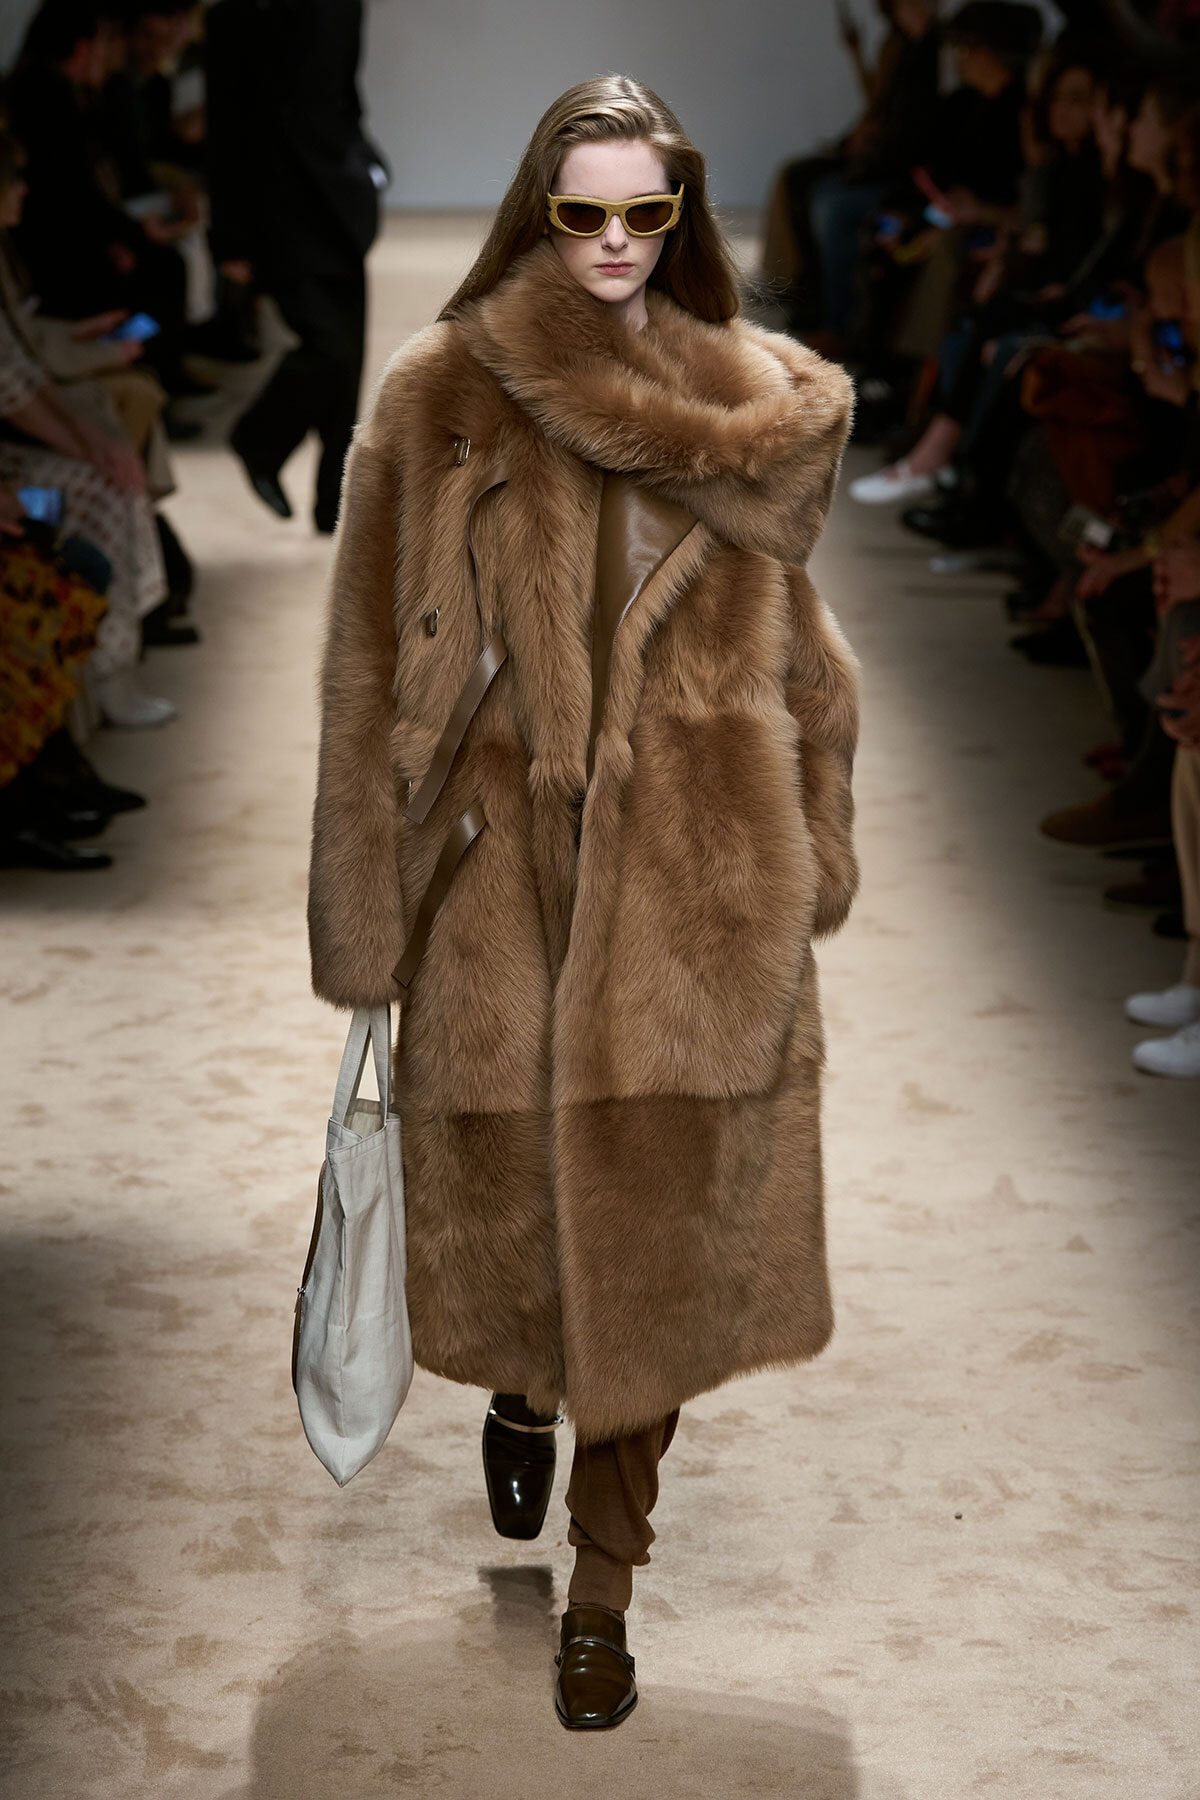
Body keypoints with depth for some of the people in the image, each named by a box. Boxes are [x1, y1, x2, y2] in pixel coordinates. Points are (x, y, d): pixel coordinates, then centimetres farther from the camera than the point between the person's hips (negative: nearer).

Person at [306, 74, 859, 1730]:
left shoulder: (756, 399, 5)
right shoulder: (442, 398, -2)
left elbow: (791, 649, 10)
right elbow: (375, 661, -1)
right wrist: (371, 907, -3)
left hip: (693, 879, 1)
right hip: (506, 865, -1)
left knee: (659, 1223, 2)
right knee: (514, 1199, 9)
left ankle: (603, 1591, 17)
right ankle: (525, 1388, 46)